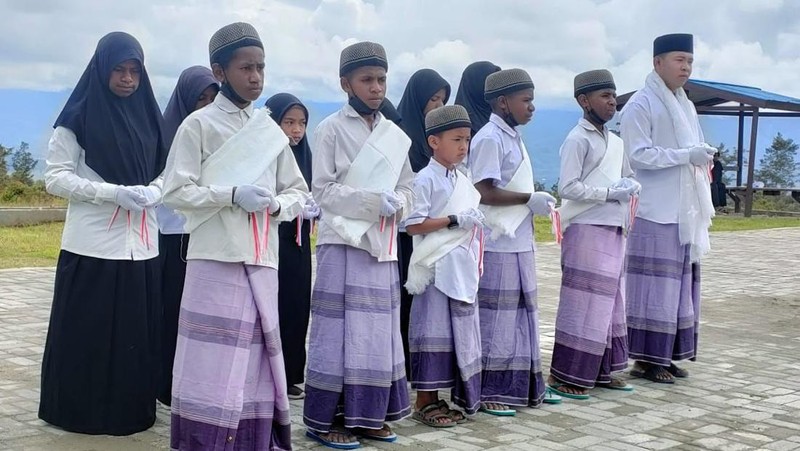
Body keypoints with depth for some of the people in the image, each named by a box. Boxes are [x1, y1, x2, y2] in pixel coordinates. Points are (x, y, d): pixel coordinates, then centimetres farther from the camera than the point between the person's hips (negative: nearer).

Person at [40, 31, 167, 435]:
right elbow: (56, 177, -6)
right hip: (92, 246, -4)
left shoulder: (148, 116, 10)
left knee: (136, 332, 6)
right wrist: (113, 193, -17)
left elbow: (164, 172, 16)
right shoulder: (79, 118, -3)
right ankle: (77, 411, 14)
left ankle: (131, 411, 18)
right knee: (85, 332, 1)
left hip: (141, 246, 4)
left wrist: (152, 192, -8)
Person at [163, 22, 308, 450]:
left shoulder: (271, 131, 14)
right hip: (215, 259, -4)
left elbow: (299, 193, 17)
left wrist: (276, 204, -5)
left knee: (256, 356, 6)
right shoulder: (198, 125, 0)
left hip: (262, 262, 5)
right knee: (212, 359, -7)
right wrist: (232, 195, -17)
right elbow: (176, 190, -5)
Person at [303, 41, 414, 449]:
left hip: (382, 245, 6)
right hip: (343, 242, -5)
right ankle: (327, 417, 4)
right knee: (340, 328, -5)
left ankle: (369, 414, 17)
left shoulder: (396, 135, 11)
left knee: (379, 329, 7)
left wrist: (395, 204, -8)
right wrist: (373, 201, -18)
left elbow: (407, 188, 14)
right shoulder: (331, 130, -4)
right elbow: (323, 190, -9)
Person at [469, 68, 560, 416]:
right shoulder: (490, 139, -13)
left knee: (522, 314, 14)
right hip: (497, 246, -9)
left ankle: (523, 386, 23)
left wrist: (536, 202, 4)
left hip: (519, 242, 9)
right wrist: (530, 199, -15)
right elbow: (484, 192, -19)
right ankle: (488, 392, 6)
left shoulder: (513, 137, 14)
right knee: (495, 318, -2)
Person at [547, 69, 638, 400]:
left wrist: (630, 186, 1)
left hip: (613, 231, 8)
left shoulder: (615, 142, 15)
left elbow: (630, 177, 24)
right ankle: (564, 376, -1)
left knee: (610, 303, 11)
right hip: (586, 230, -8)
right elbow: (567, 187, -17)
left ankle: (601, 371, 20)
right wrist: (610, 193, -17)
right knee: (582, 304, -7)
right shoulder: (577, 140, -10)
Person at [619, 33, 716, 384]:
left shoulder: (685, 106, 17)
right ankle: (645, 359, 2)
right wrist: (686, 155, -21)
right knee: (653, 286, -5)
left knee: (680, 285, 9)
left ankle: (665, 355, 17)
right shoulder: (641, 105, -7)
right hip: (655, 213, -8)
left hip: (686, 213, 8)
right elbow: (639, 155, -16)